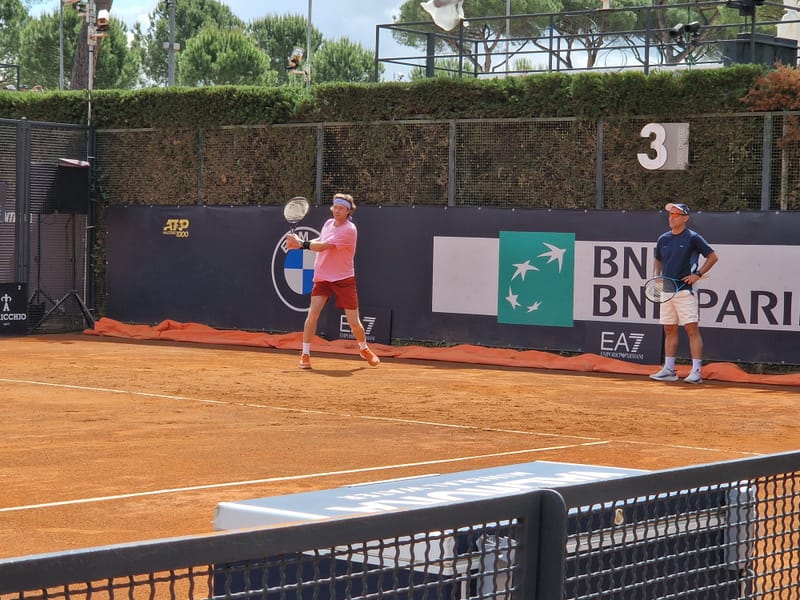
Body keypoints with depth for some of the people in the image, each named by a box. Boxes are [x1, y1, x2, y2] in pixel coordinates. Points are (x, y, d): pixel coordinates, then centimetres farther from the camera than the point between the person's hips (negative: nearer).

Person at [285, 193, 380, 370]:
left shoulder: (349, 230, -17)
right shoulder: (328, 223, 6)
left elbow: (323, 247, -22)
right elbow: (319, 241, 17)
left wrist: (301, 244, -19)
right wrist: (298, 242, -1)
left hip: (343, 279, -4)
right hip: (322, 277, 5)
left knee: (354, 322, -1)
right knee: (313, 313, -14)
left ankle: (364, 349, 28)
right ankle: (305, 355, -7)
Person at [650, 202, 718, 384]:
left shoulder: (693, 238, -5)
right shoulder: (663, 239, 12)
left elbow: (713, 256, -1)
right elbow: (658, 260, 26)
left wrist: (698, 274, -11)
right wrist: (656, 276, 7)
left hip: (685, 291, -6)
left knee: (692, 329, -8)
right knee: (669, 331, 10)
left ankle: (696, 371, -9)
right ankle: (669, 370, 15)